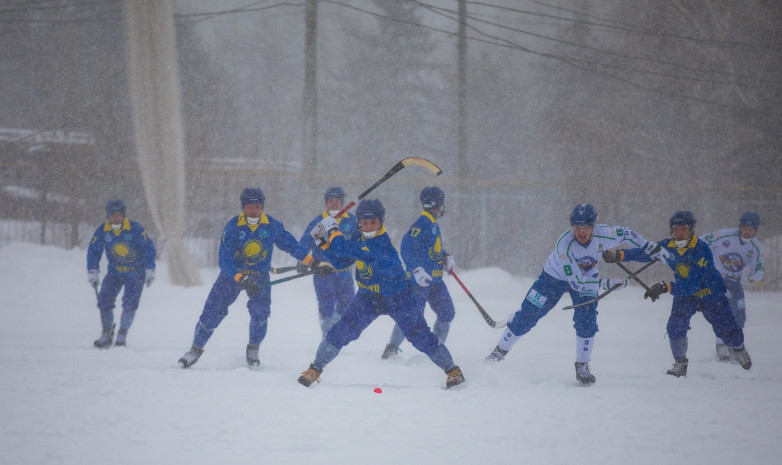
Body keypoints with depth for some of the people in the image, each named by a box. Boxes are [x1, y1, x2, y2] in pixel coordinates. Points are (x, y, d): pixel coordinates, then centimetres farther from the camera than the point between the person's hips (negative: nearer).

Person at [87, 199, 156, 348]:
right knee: (104, 301, -8)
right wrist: (92, 271, -12)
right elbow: (94, 251, -2)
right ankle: (107, 334, 11)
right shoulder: (102, 231, -10)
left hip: (136, 273, -3)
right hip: (114, 272, 3)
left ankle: (122, 334, 4)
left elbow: (149, 248, -11)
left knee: (130, 303, -14)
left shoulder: (135, 229, -18)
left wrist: (150, 270, -14)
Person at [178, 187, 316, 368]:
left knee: (260, 311, -20)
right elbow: (224, 258, -23)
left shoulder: (271, 225, -10)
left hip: (260, 275, 1)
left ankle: (253, 349, 4)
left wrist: (310, 260, 1)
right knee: (212, 311, -5)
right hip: (232, 272, -1)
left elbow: (289, 243, 6)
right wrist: (240, 279, -36)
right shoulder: (232, 226, -18)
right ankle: (196, 348, 13)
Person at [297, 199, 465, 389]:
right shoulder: (359, 239, -4)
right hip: (368, 297, 6)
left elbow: (344, 250, -33)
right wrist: (324, 242, -2)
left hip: (397, 299, -6)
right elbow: (341, 262, 8)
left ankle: (451, 370, 6)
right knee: (341, 332, -6)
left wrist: (332, 230, -17)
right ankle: (315, 368, 8)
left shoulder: (382, 245, -29)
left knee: (420, 336, -11)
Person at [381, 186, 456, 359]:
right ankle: (392, 347, 2)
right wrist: (417, 270, -31)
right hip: (419, 280, -9)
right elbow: (406, 247, -23)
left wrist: (446, 258, 11)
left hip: (434, 279, 9)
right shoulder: (422, 223, -15)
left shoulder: (434, 224, 16)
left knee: (447, 312, 4)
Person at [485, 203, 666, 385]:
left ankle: (582, 367, 3)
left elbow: (625, 233, -5)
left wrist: (651, 248, -7)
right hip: (555, 276, -2)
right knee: (528, 315, 0)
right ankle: (500, 351, 18)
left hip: (587, 278, 2)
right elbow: (576, 282, -36)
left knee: (586, 321, -14)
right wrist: (604, 283, -38)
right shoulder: (564, 244, -38)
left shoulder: (603, 234, -29)